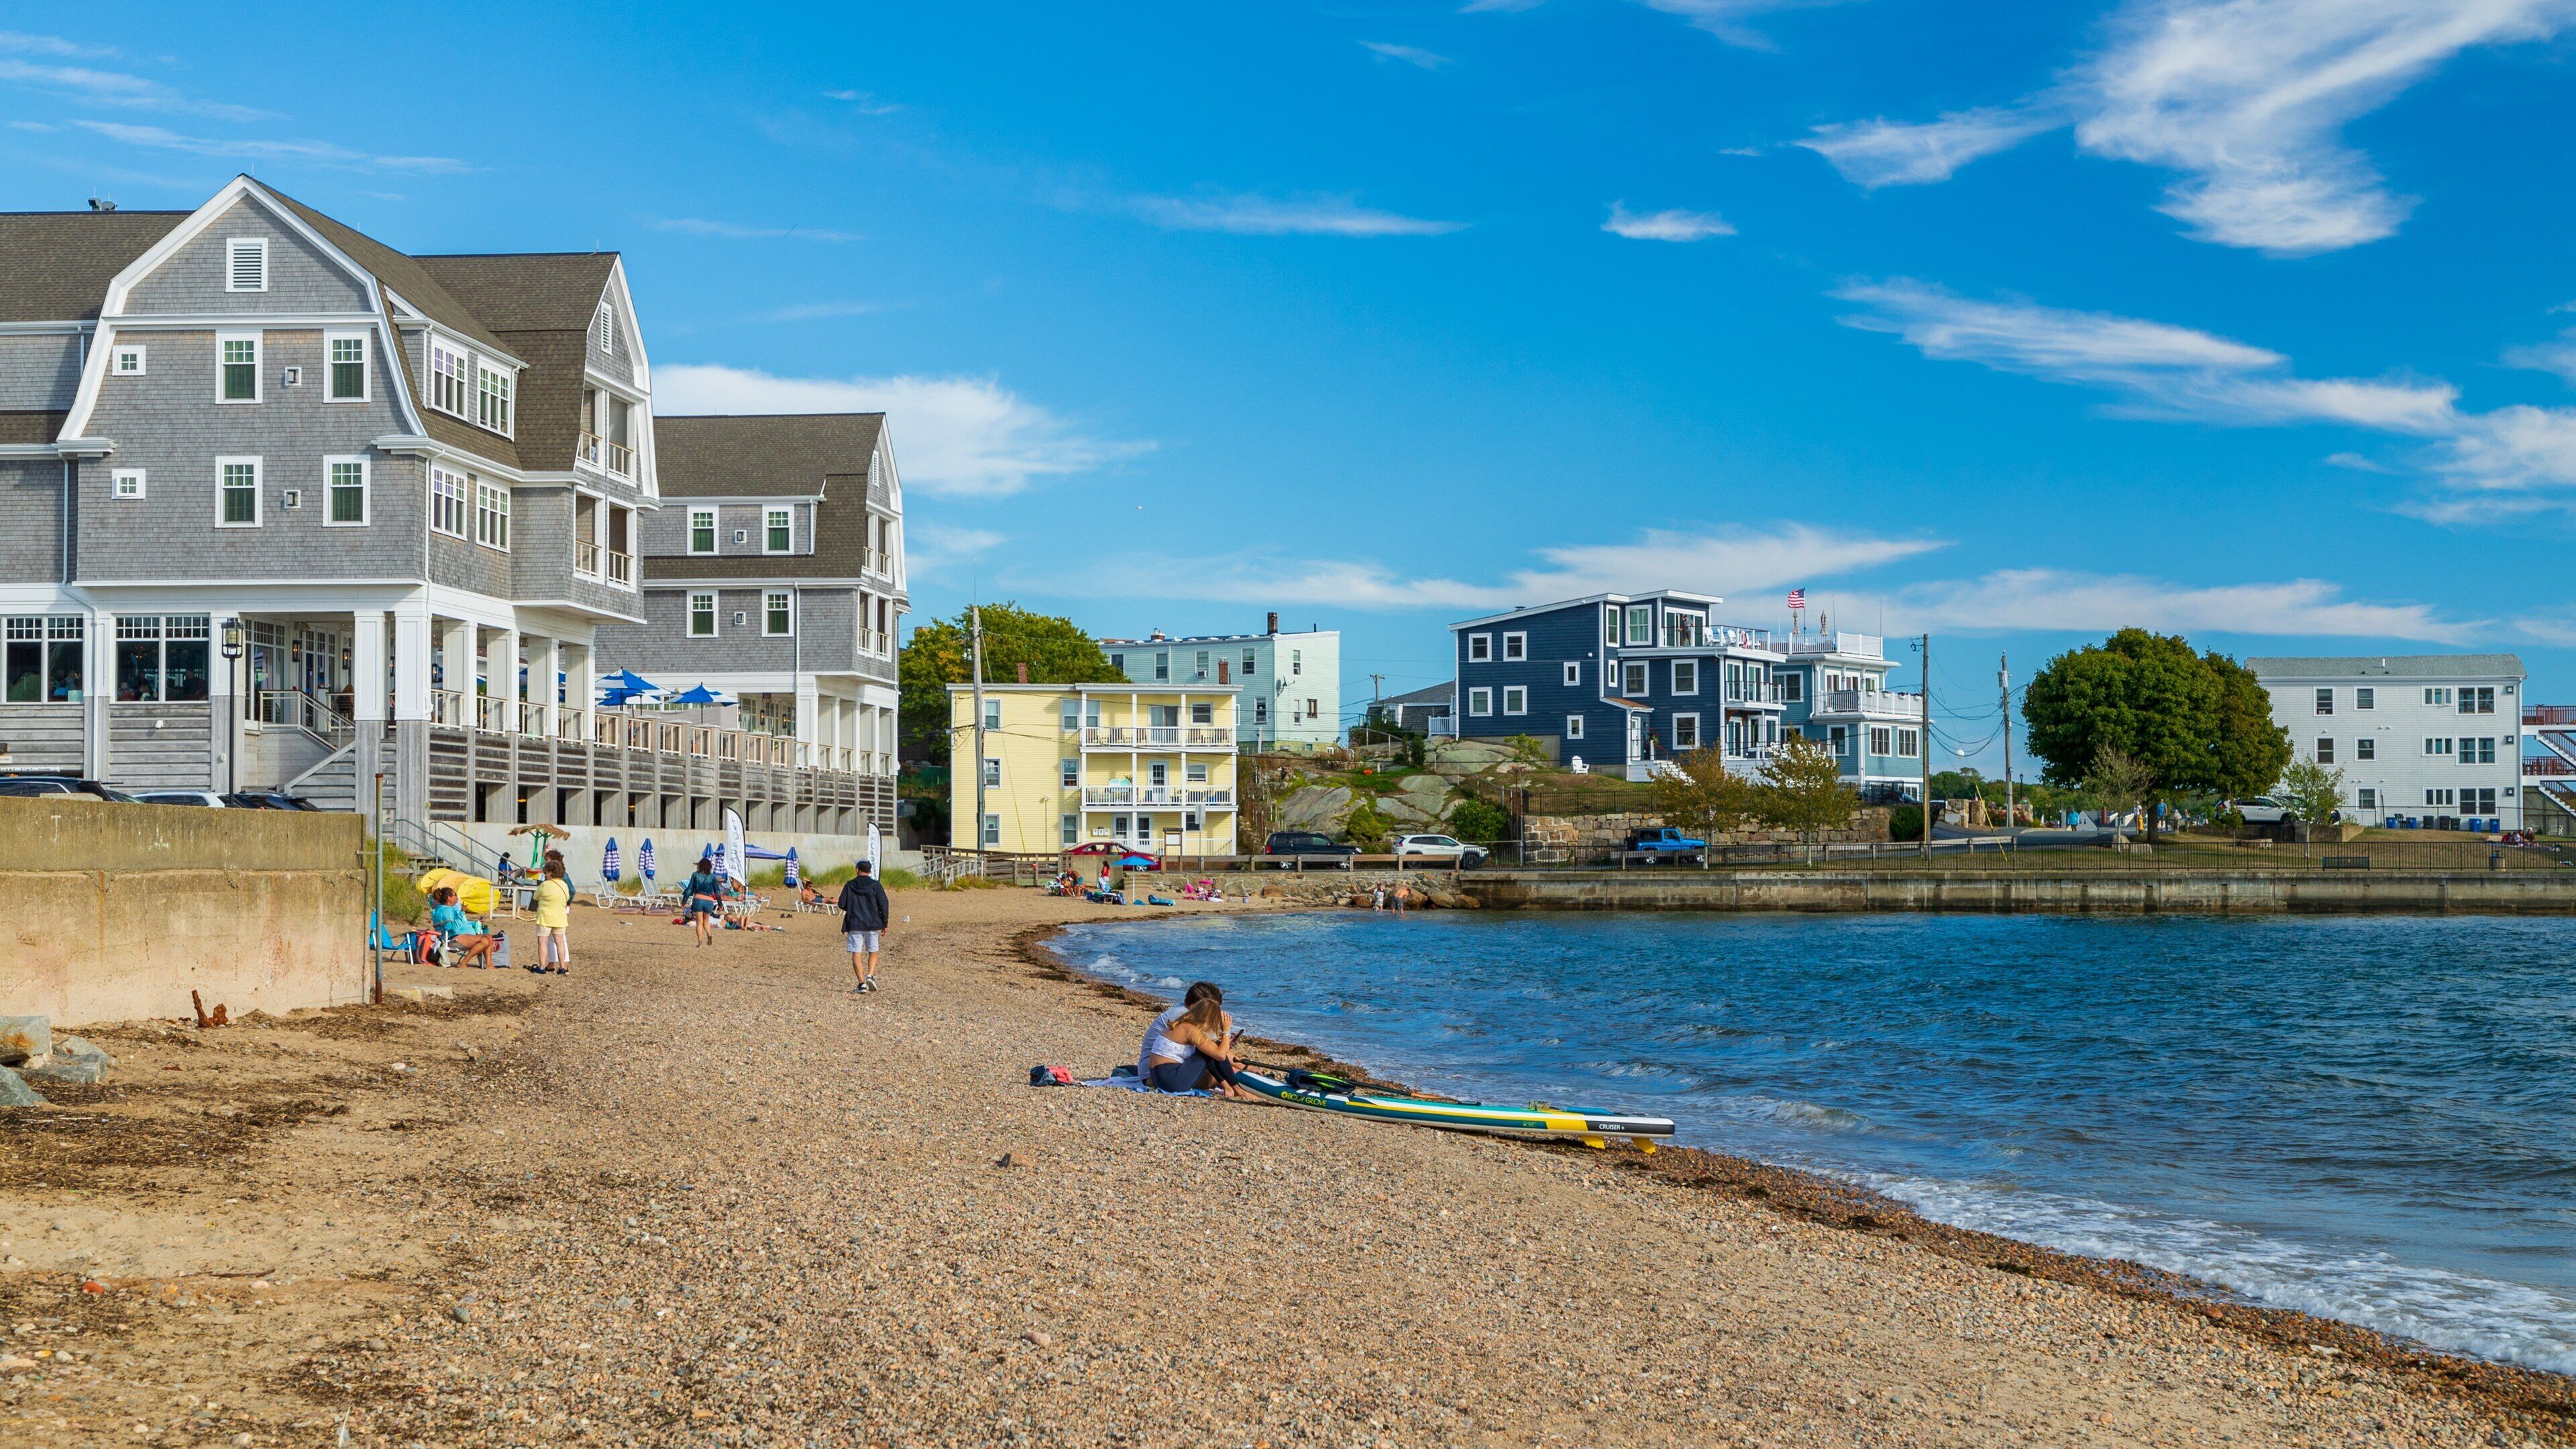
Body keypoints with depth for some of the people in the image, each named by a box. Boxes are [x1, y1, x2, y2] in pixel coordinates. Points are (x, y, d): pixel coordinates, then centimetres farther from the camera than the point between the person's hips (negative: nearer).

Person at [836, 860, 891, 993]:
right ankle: (870, 975, -7)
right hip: (872, 924, 1)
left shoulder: (849, 885, -1)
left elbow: (842, 905, -1)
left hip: (854, 924, -1)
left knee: (856, 954, 2)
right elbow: (884, 904, -5)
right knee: (873, 952, 15)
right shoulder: (875, 885, -1)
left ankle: (862, 983, -6)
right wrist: (885, 923, 3)